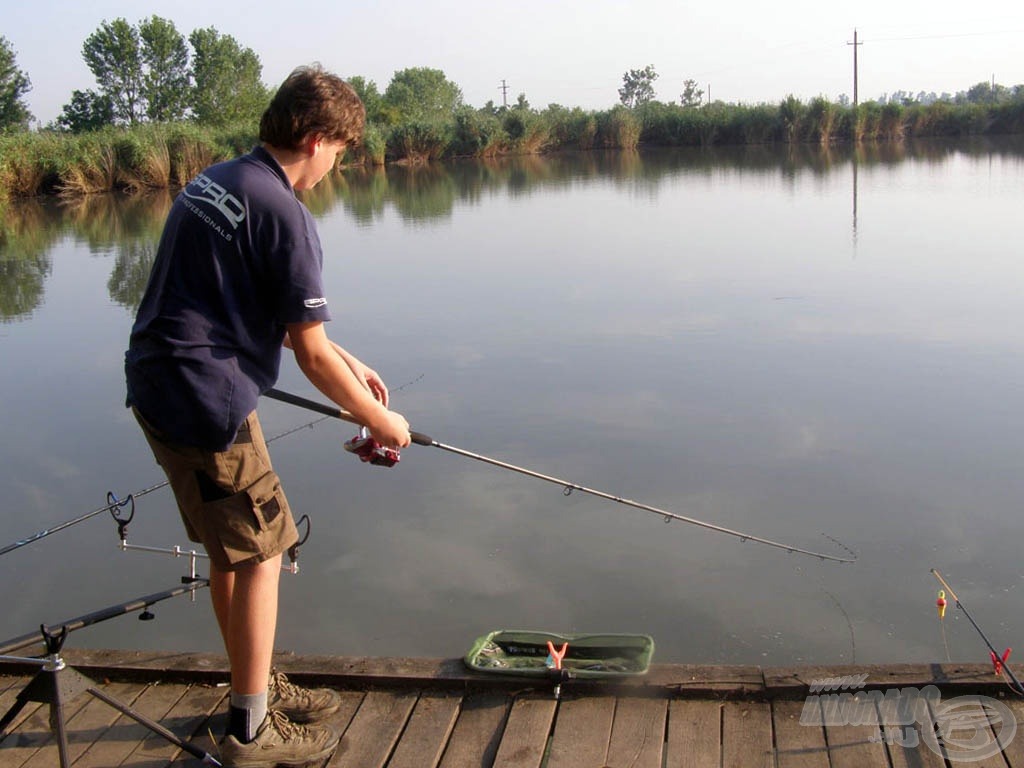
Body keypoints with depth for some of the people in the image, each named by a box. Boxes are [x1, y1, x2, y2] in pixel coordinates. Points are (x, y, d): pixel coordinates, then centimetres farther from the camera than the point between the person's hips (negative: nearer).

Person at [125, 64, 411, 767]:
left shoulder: (214, 181, 13)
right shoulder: (283, 213, -16)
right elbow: (309, 353, -13)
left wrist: (346, 361, 21)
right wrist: (379, 419, 1)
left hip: (156, 387, 9)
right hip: (205, 398, -9)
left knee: (232, 548, 19)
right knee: (260, 553, 3)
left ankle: (258, 688, 34)